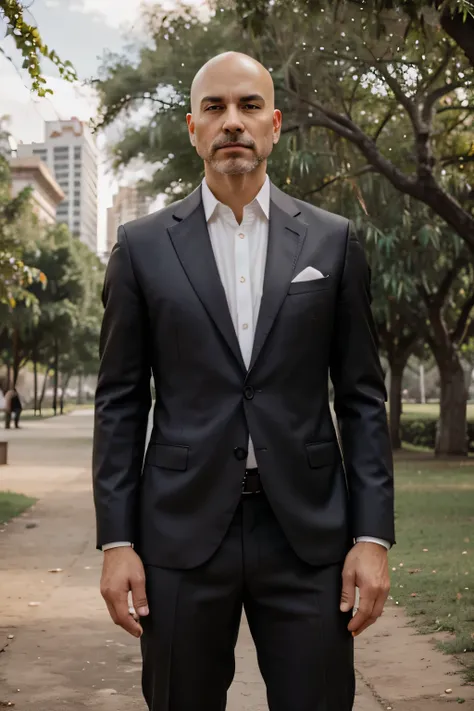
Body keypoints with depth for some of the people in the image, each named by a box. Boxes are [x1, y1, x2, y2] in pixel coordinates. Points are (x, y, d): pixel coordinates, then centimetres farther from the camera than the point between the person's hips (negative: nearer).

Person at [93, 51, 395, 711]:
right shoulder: (143, 245, 5)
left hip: (308, 532, 0)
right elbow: (120, 402, 5)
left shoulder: (332, 240, 6)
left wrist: (373, 534, -2)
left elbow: (362, 395, 5)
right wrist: (116, 540, -2)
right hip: (182, 532, 0)